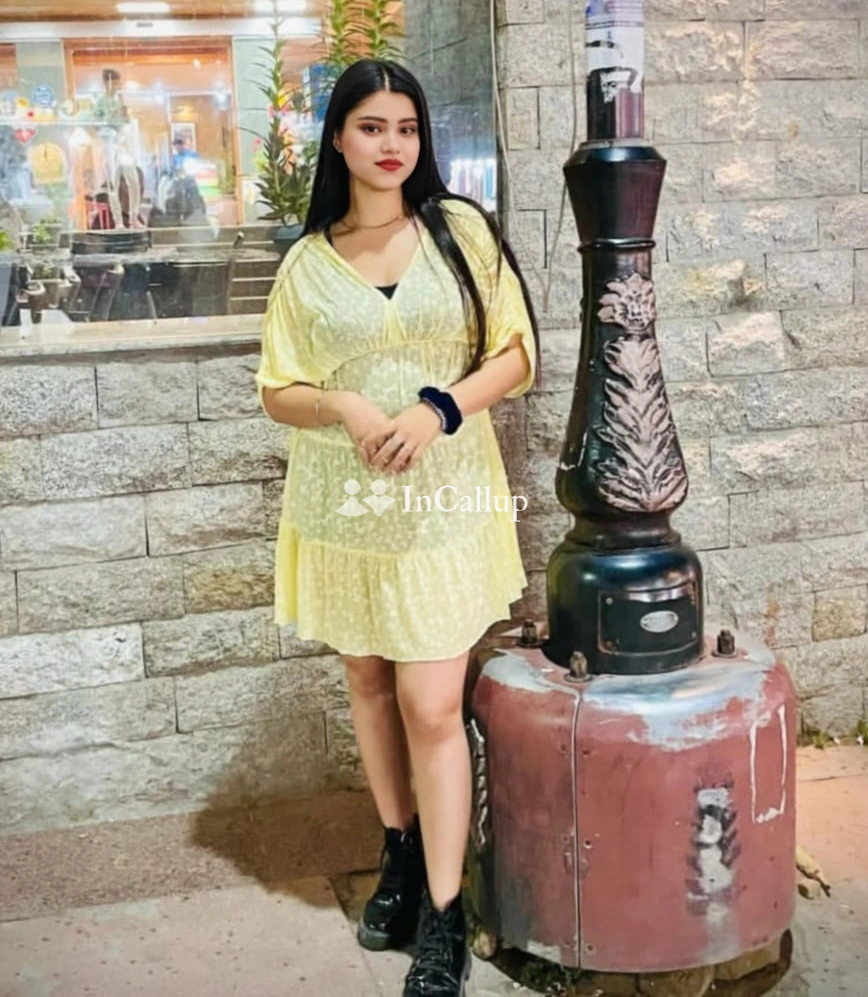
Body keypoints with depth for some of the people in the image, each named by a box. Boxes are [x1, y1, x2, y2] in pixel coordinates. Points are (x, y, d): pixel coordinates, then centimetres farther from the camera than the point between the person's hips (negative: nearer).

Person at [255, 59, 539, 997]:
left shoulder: (461, 230, 0)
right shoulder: (307, 262, 4)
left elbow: (516, 354, 0)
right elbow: (278, 390, 6)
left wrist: (440, 410, -16)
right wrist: (343, 406, -15)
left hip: (443, 499, -2)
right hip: (344, 502, 3)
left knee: (431, 704, -6)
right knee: (368, 681, 13)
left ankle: (443, 918, 6)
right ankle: (399, 856, 34)